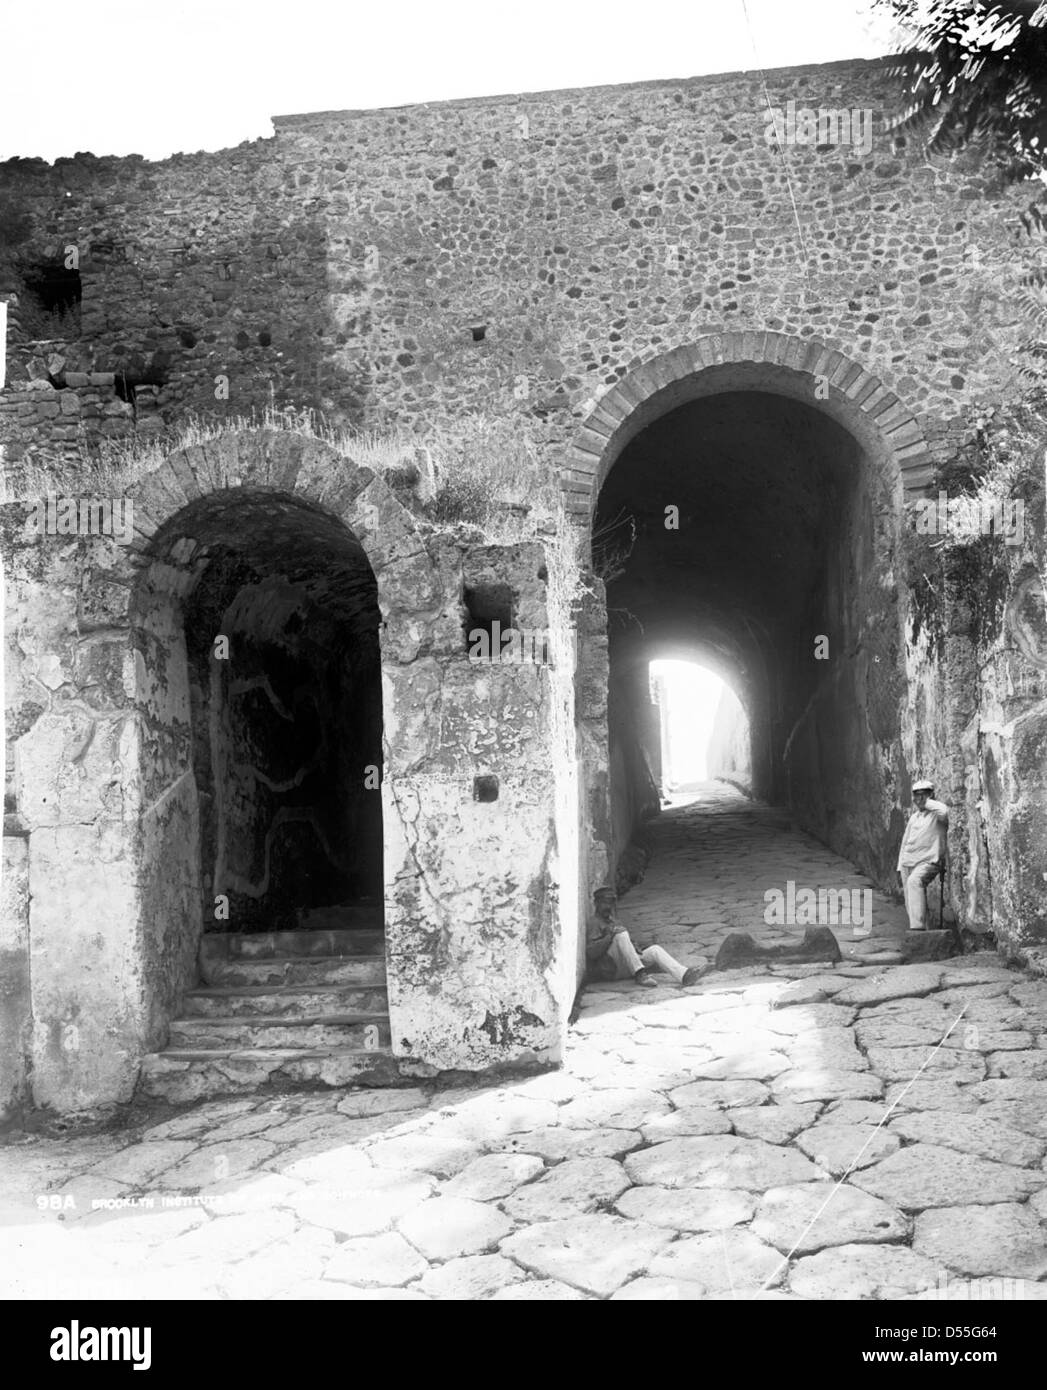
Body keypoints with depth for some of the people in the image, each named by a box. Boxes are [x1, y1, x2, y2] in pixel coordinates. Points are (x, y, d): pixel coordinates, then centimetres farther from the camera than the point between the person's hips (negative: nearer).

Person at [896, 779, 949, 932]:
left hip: (928, 861, -8)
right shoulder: (914, 817, 21)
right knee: (910, 902, 6)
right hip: (908, 863, 8)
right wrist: (900, 866, 19)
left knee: (914, 881, -34)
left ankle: (918, 926, -40)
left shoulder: (936, 814, -1)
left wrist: (927, 803, -12)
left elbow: (944, 811, -29)